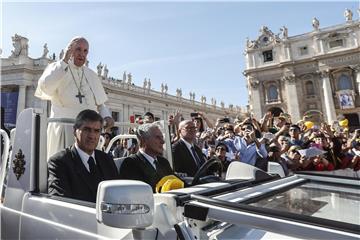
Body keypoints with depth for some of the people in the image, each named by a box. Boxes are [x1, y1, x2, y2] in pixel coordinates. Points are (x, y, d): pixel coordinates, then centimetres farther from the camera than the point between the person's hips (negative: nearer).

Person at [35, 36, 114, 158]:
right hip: (63, 127, -3)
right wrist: (65, 60, -13)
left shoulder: (91, 74, 15)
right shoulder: (56, 68, 5)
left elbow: (100, 103, 18)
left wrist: (106, 116, -3)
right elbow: (44, 87, -17)